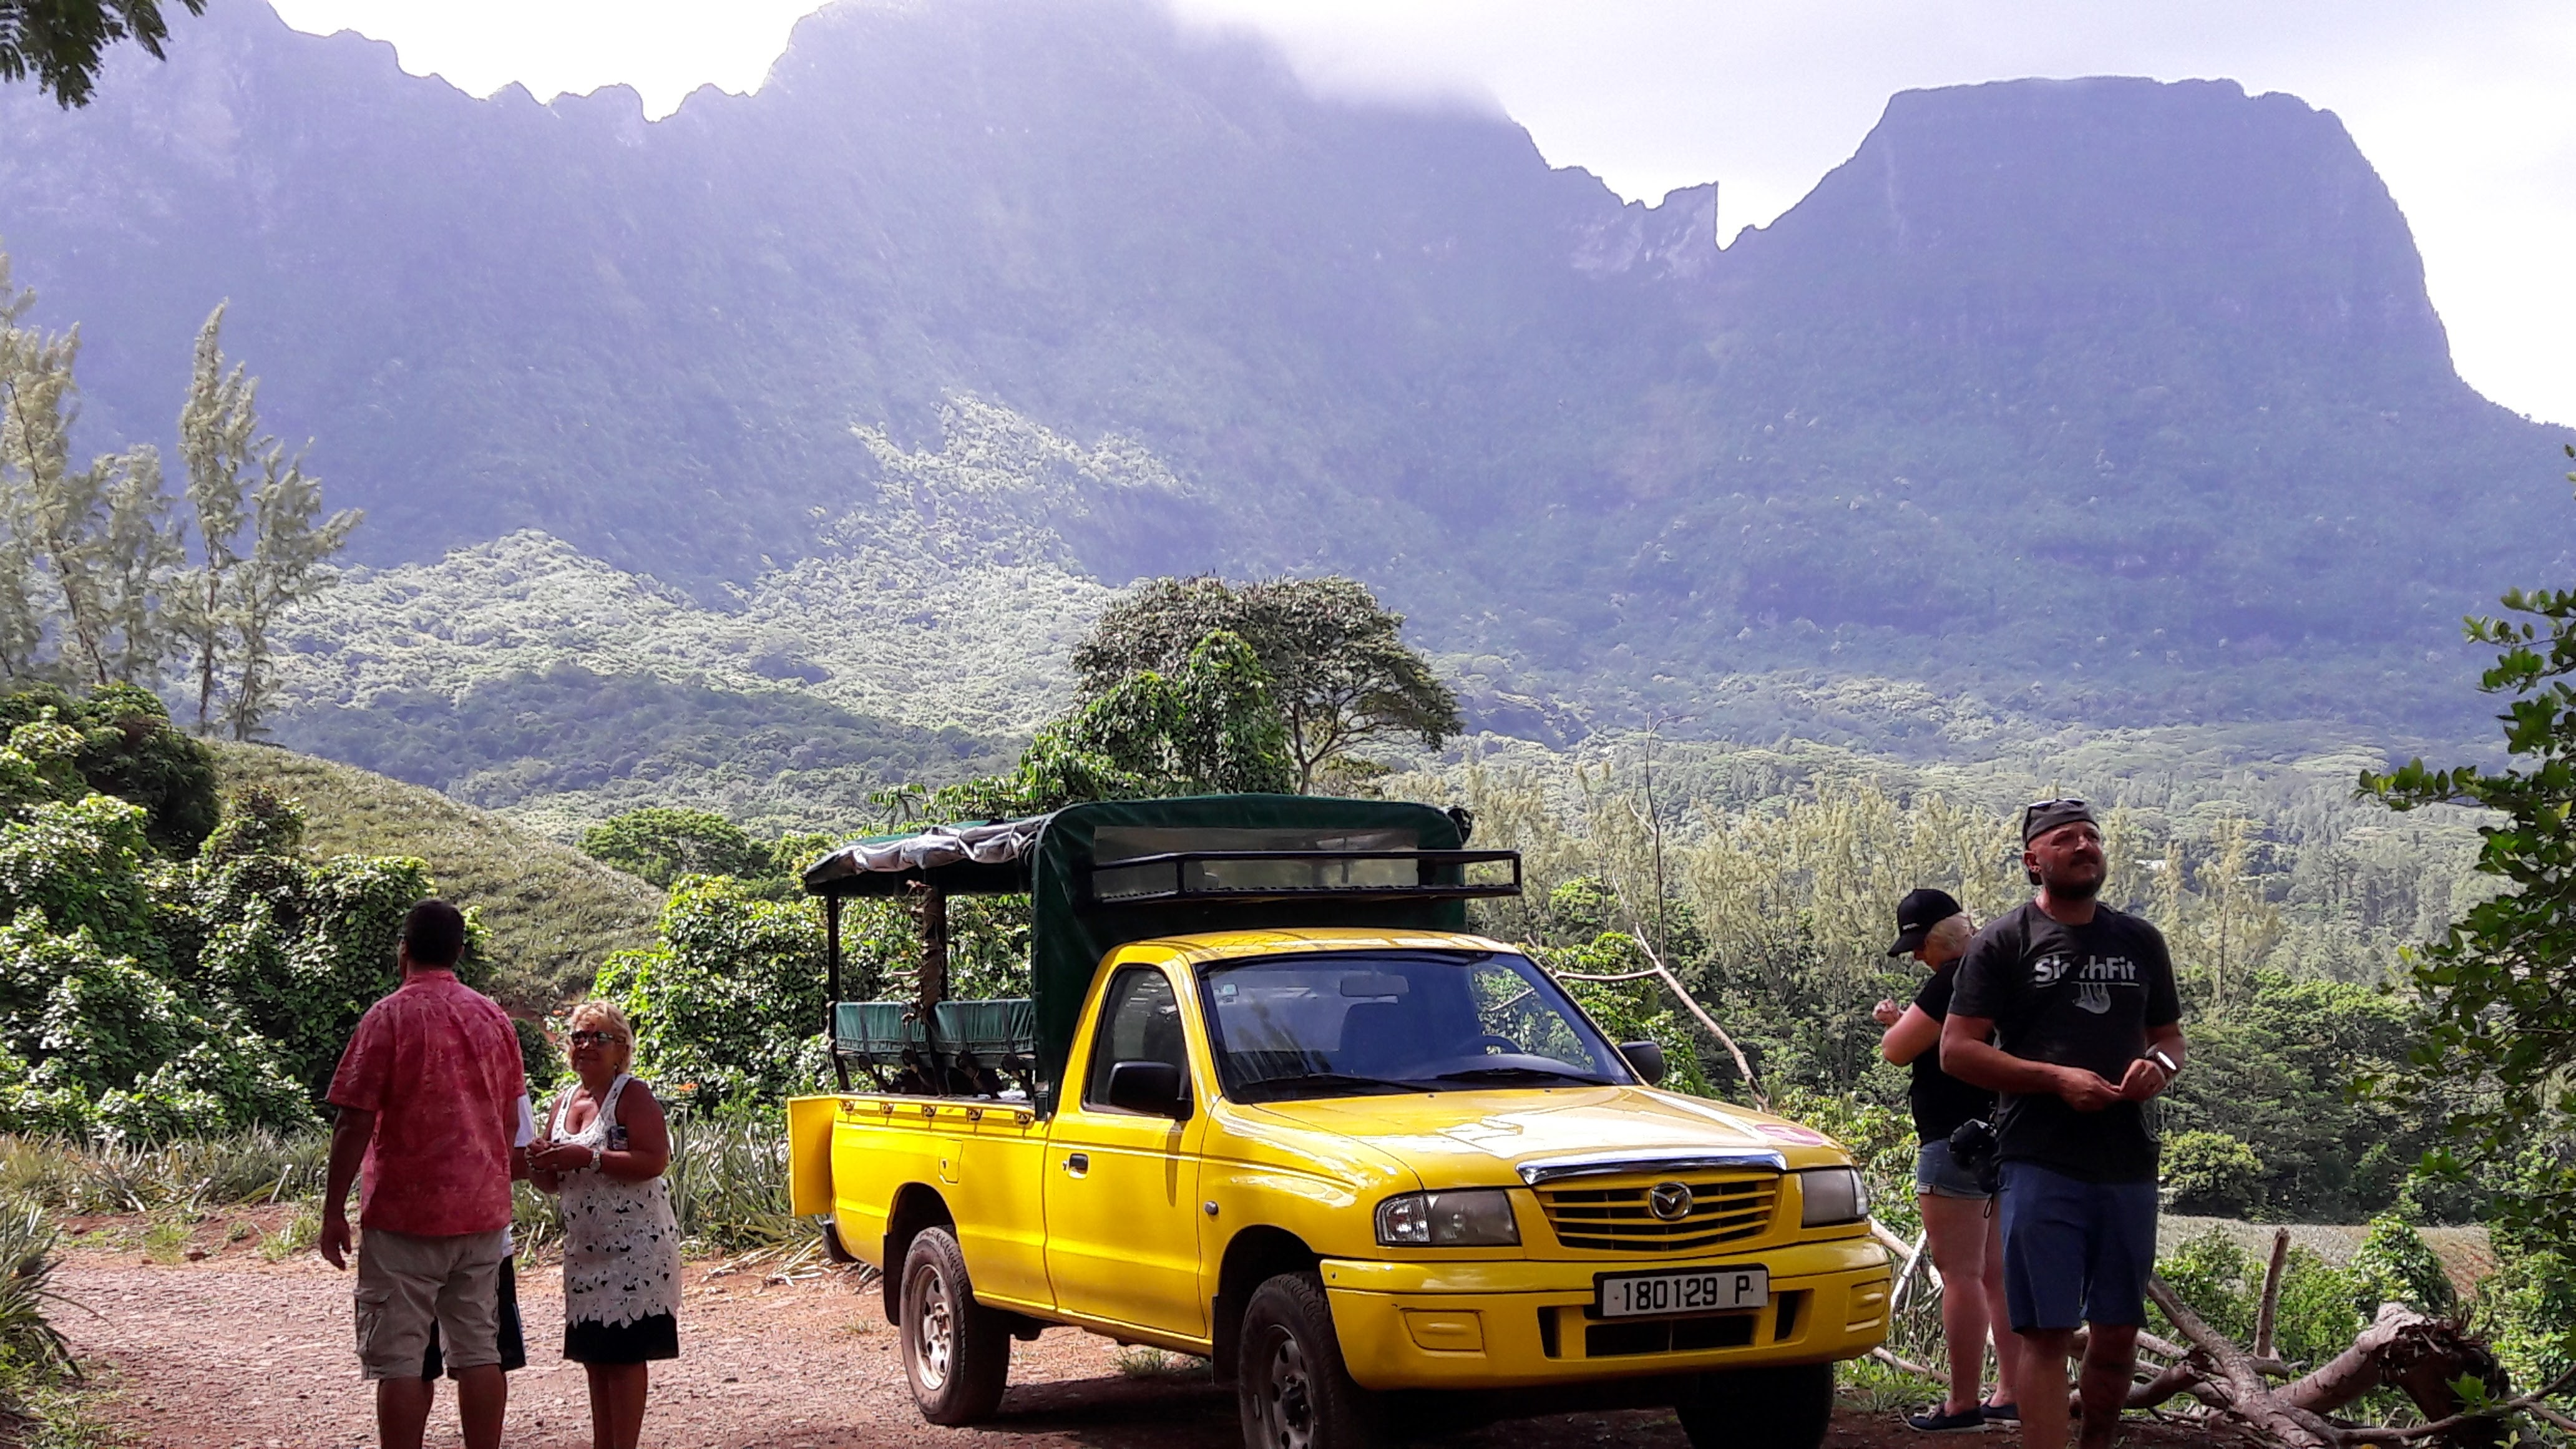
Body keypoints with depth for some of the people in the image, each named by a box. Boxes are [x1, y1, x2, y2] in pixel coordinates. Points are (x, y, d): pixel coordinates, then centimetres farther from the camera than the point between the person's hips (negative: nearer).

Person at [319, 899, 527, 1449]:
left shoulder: (389, 1018, -10)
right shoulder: (493, 1017, 7)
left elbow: (355, 1123, -12)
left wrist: (334, 1211, -5)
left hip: (404, 1217, -5)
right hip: (483, 1212, 5)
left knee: (400, 1361, -1)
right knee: (479, 1352, 8)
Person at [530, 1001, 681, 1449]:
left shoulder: (633, 1096, -8)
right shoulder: (564, 1102, 14)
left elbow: (655, 1160, -20)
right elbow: (554, 1183, 20)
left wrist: (588, 1157, -23)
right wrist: (539, 1166, -3)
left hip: (634, 1245, -8)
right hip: (585, 1247, 8)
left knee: (624, 1353, -7)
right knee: (593, 1354, 10)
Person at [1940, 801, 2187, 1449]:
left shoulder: (2139, 941, 15)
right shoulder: (2004, 943, 0)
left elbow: (2170, 1035, 24)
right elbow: (1956, 1051, -5)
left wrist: (2160, 1065, -1)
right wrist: (2056, 1078, -15)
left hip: (2129, 1166, 5)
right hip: (2041, 1167, -5)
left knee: (2118, 1333, 11)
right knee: (2047, 1331, -6)